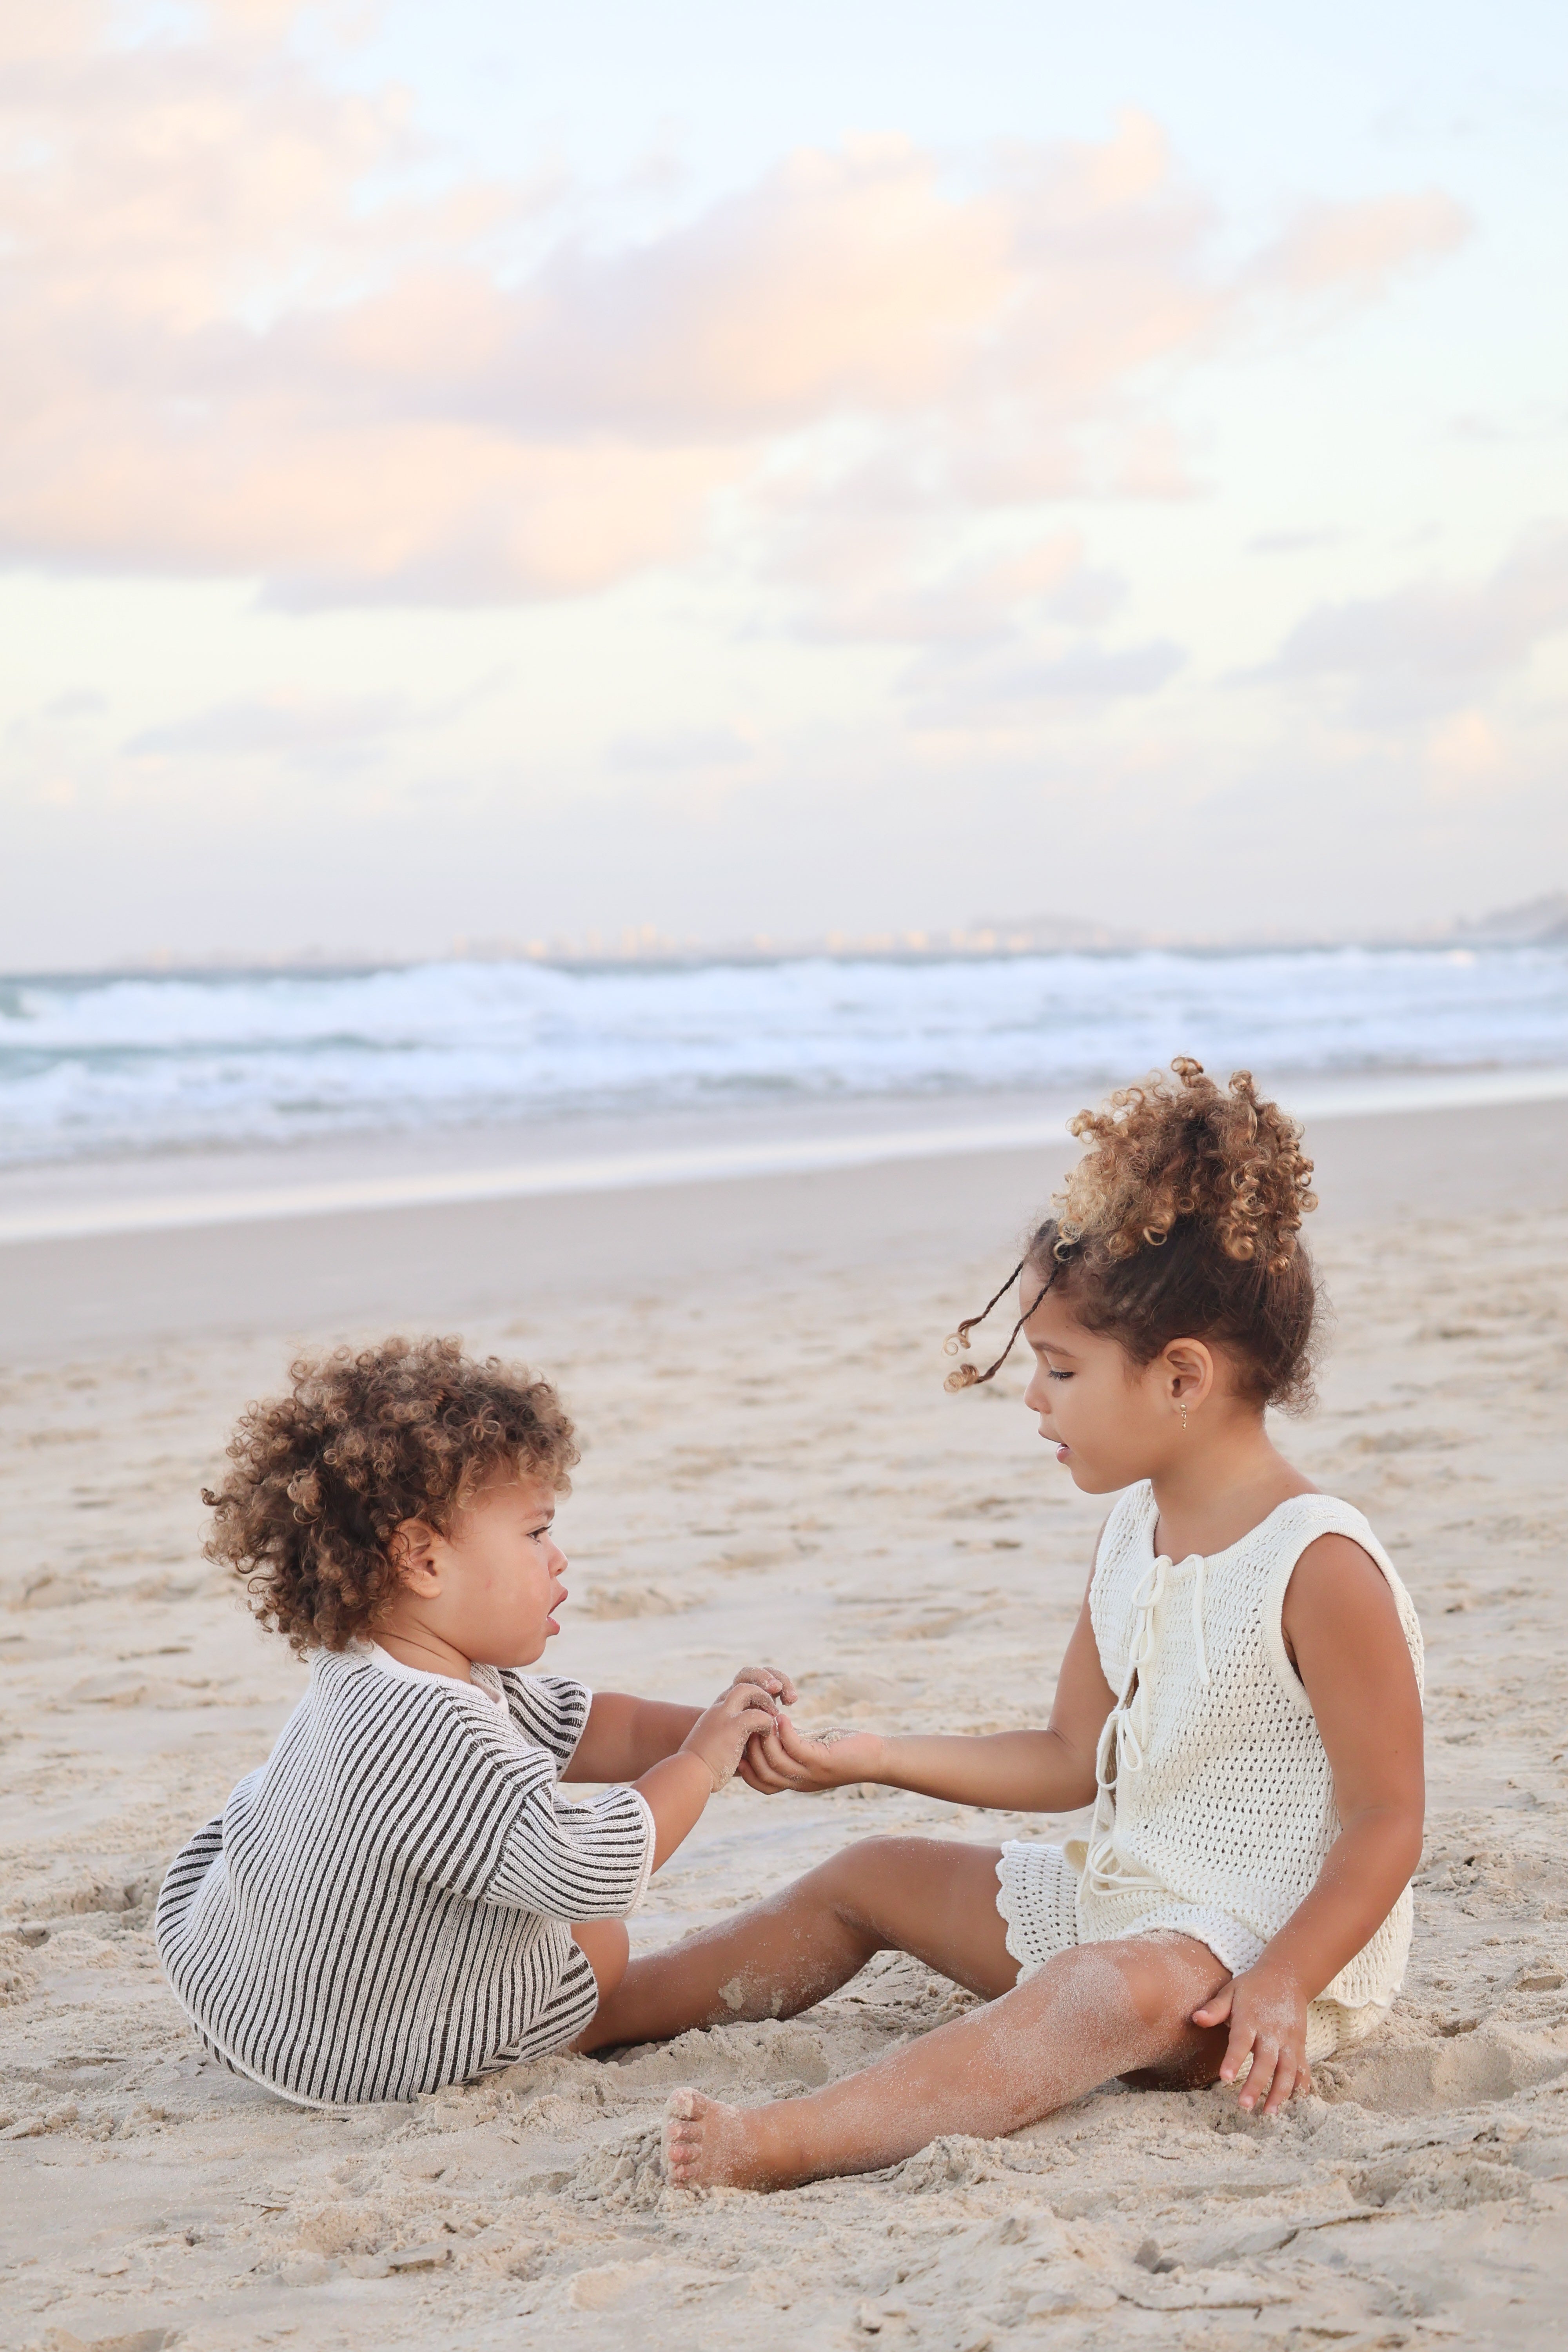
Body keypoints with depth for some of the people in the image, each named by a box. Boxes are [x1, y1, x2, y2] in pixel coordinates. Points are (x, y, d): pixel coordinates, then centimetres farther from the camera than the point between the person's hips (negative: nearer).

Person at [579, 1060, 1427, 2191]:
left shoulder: (1320, 1567, -20)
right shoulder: (1135, 1534, 7)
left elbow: (1389, 1821, -19)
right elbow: (1073, 1758, 16)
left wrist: (1278, 1988, -29)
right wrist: (872, 1757, 10)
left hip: (1279, 1943, -10)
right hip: (1118, 1896, 10)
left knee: (1116, 1987, -40)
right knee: (878, 1876, 14)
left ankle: (798, 2141, -59)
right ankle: (582, 2013, 20)